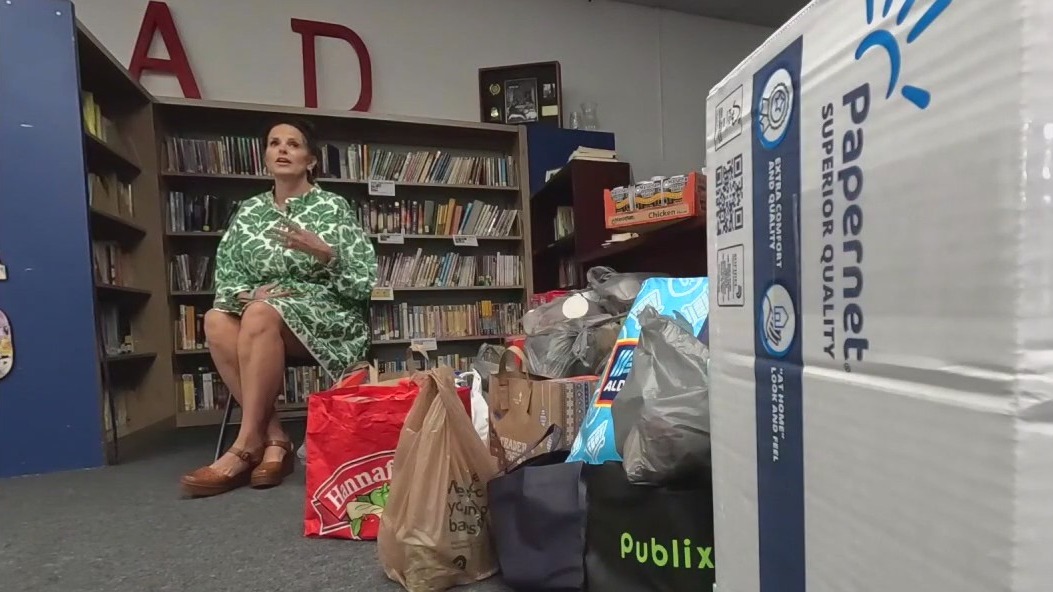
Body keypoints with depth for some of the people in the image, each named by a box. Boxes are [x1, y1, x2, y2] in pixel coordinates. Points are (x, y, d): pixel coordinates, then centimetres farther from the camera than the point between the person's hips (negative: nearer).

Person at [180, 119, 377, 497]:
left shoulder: (333, 207, 2)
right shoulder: (248, 211, 13)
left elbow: (365, 281, -4)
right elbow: (225, 275, 11)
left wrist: (325, 253, -20)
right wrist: (249, 292, -10)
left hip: (326, 313, -4)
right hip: (262, 308, 5)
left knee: (261, 315, -33)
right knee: (216, 320, -26)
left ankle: (247, 445, -26)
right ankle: (274, 440, -25)